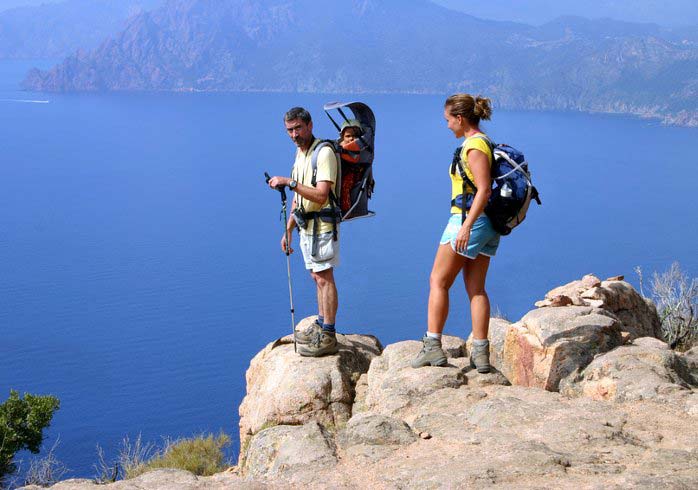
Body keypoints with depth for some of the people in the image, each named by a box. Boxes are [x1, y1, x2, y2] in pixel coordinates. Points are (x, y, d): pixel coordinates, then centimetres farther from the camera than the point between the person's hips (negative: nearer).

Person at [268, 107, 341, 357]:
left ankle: (328, 337, -5)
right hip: (306, 226, 9)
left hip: (322, 226, -9)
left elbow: (321, 195, -25)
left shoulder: (324, 153, -16)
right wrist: (288, 230, 19)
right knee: (317, 277, 16)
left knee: (324, 278, -7)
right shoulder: (300, 153, 14)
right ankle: (321, 325, 25)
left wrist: (290, 182, -28)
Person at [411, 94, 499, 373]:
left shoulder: (474, 145, -14)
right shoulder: (483, 143, 15)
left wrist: (466, 226, -26)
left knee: (438, 282, -1)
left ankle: (432, 347, -1)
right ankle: (480, 354, 8)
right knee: (476, 288, 9)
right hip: (487, 224, 10)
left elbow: (484, 189, -23)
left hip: (470, 220, -10)